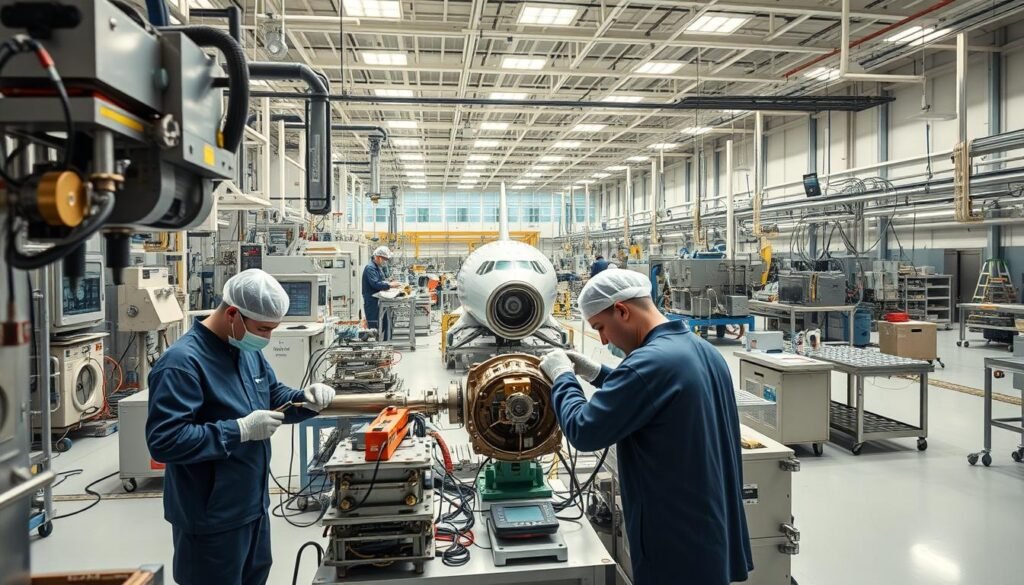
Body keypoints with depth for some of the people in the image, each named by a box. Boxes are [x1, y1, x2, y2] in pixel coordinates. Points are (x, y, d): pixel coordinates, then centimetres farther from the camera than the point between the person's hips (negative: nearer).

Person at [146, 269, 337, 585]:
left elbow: (274, 397, 14)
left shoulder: (249, 350, 2)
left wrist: (305, 399, -8)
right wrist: (241, 430, -30)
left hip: (253, 505, 9)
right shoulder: (182, 362, -26)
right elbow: (164, 441, -30)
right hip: (210, 519, -8)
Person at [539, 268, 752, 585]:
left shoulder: (651, 360, -25)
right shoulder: (704, 350, 6)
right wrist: (597, 373, 11)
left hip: (677, 540, -9)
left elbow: (584, 432, -21)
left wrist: (562, 376, -6)